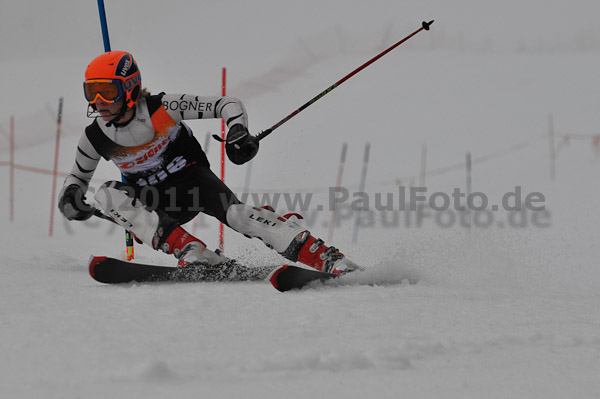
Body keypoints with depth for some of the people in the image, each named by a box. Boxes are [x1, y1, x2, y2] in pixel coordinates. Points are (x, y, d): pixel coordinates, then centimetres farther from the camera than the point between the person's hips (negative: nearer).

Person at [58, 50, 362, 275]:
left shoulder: (161, 109, -17)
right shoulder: (95, 138, -5)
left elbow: (230, 106, -14)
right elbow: (78, 175, 14)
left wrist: (238, 132, -35)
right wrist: (69, 197, -9)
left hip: (193, 178, -4)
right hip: (155, 203, 4)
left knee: (236, 214, -32)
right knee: (107, 194, -25)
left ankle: (332, 261, -37)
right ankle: (191, 252, -35)